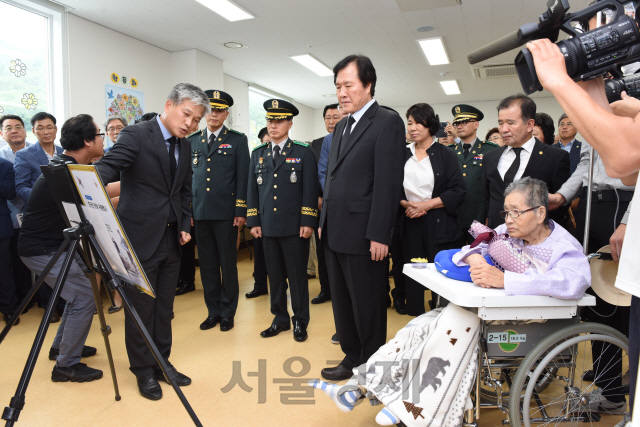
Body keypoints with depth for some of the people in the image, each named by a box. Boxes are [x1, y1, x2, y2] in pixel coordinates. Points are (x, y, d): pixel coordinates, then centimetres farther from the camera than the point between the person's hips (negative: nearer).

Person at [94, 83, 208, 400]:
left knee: (164, 307, 15)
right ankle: (143, 371, 23)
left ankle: (162, 363, 30)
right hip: (141, 237, -6)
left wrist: (185, 225, 6)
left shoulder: (184, 146, 10)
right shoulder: (136, 135, -10)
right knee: (141, 308, 5)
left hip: (171, 238, 6)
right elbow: (107, 168, -23)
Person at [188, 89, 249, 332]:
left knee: (228, 264, 4)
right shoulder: (192, 141, 13)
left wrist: (240, 211, -8)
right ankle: (213, 311, 23)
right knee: (207, 265, 10)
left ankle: (228, 312, 18)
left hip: (225, 212, -3)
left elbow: (242, 178, -2)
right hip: (200, 212, 4)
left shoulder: (237, 140, 3)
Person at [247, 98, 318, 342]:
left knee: (297, 276, 4)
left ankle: (300, 322, 18)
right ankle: (280, 319, 25)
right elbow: (252, 189, 12)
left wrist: (307, 222, -11)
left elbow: (310, 190, -4)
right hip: (268, 227, 4)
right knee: (275, 276, 11)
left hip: (294, 227, -4)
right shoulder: (258, 154, 13)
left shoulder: (303, 153, 1)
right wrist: (253, 221, 5)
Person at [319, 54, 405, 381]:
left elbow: (388, 183, -16)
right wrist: (324, 220, 14)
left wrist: (379, 236, -19)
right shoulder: (342, 126, 17)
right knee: (342, 302, 18)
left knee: (368, 307, 6)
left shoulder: (387, 122, -9)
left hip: (363, 235, -8)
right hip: (336, 232, 8)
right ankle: (352, 358, 34)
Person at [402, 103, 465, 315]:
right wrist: (405, 203, -9)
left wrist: (425, 204, -13)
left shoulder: (446, 155, 2)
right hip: (410, 222, 3)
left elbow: (458, 190, -5)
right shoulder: (403, 155, 10)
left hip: (439, 224, -2)